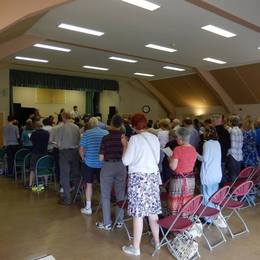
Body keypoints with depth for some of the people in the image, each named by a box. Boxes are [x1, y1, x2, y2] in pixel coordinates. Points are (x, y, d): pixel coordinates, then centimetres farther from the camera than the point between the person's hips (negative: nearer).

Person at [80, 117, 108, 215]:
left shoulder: (86, 133, -5)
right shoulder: (106, 132, 1)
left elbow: (81, 150, -4)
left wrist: (83, 158, 14)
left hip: (89, 162, -2)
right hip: (103, 163, 2)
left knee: (89, 184, 9)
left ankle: (88, 208, 15)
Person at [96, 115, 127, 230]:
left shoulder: (106, 137, -9)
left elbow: (101, 158, -8)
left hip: (108, 167, -2)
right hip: (121, 167, 3)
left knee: (105, 196, 8)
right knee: (120, 195, 14)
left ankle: (107, 223, 12)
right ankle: (119, 221, 22)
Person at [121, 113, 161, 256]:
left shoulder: (135, 138, -11)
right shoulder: (155, 138, 7)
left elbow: (126, 161, -8)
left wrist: (125, 145, 3)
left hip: (138, 177, -6)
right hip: (153, 176, 6)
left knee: (138, 213, 0)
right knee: (152, 210, 16)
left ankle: (135, 247, 11)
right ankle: (156, 241, 30)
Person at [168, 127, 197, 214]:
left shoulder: (178, 149, -17)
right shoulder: (193, 149, 3)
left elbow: (173, 167, -17)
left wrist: (170, 159, 1)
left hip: (178, 178, -6)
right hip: (190, 178, 6)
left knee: (175, 201, 6)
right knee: (187, 202, 14)